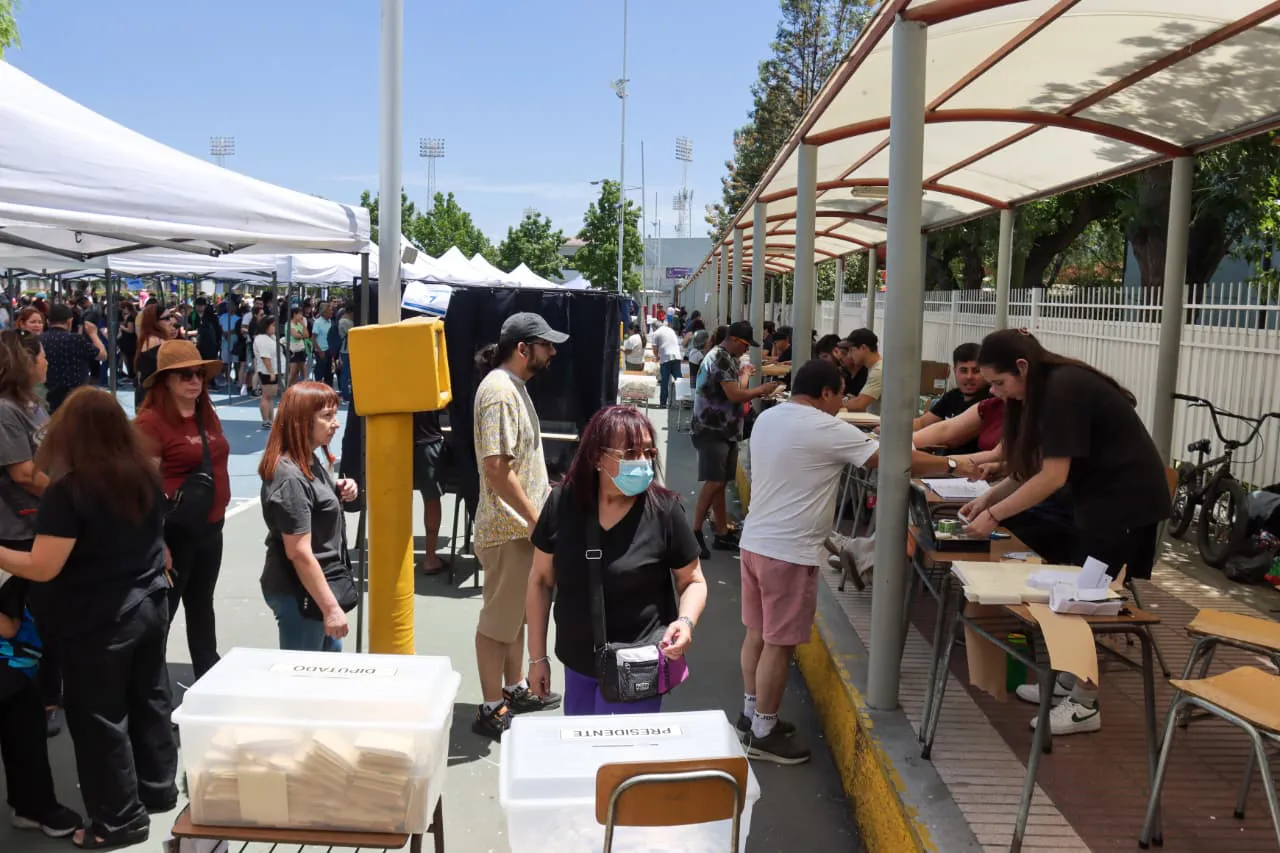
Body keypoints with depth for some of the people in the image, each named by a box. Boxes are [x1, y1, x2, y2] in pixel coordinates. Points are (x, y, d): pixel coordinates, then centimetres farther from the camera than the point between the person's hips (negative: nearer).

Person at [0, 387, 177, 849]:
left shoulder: (69, 490, -20)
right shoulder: (147, 476, 0)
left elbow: (42, 567, -19)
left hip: (96, 621, -6)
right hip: (150, 606, 7)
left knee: (99, 717, 8)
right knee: (148, 699, 20)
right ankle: (158, 789, 35)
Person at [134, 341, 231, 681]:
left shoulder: (208, 416, 9)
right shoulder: (151, 422, -15)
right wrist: (156, 544, -20)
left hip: (210, 528, 8)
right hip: (175, 533, -8)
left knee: (202, 605, 21)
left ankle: (210, 675, 35)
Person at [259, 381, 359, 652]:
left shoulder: (313, 461, 3)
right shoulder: (290, 478, -25)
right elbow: (299, 552, -25)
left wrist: (339, 493, 1)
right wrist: (330, 607, -23)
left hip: (317, 585, 9)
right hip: (300, 593, -9)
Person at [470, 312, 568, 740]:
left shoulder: (514, 386, 11)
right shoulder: (499, 391, -21)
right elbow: (496, 468, -26)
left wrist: (544, 490, 17)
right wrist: (536, 518, -23)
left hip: (521, 525, 10)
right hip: (508, 528, -10)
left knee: (517, 611, 21)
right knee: (498, 619, 2)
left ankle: (515, 689, 36)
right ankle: (492, 709, 14)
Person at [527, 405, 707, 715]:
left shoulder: (664, 510, -15)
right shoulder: (563, 502, -9)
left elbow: (693, 581, -3)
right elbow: (541, 580, 1)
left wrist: (686, 620, -23)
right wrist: (537, 656, 3)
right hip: (577, 664, 3)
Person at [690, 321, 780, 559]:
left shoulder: (728, 358, 16)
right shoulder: (719, 358, -16)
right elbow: (734, 395, -20)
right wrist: (761, 390, -7)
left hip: (725, 429, 10)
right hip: (712, 429, -10)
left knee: (720, 483, 10)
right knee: (714, 482, -11)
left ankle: (722, 534, 14)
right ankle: (695, 532, -4)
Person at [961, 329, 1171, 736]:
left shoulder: (1064, 391, -24)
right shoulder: (1048, 388, 6)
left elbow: (1052, 476, -26)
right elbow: (1033, 466, 10)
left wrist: (994, 515, -21)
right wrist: (987, 497, 2)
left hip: (1126, 498, -9)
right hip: (1106, 496, 9)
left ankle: (1085, 705, 7)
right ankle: (1070, 680, 24)